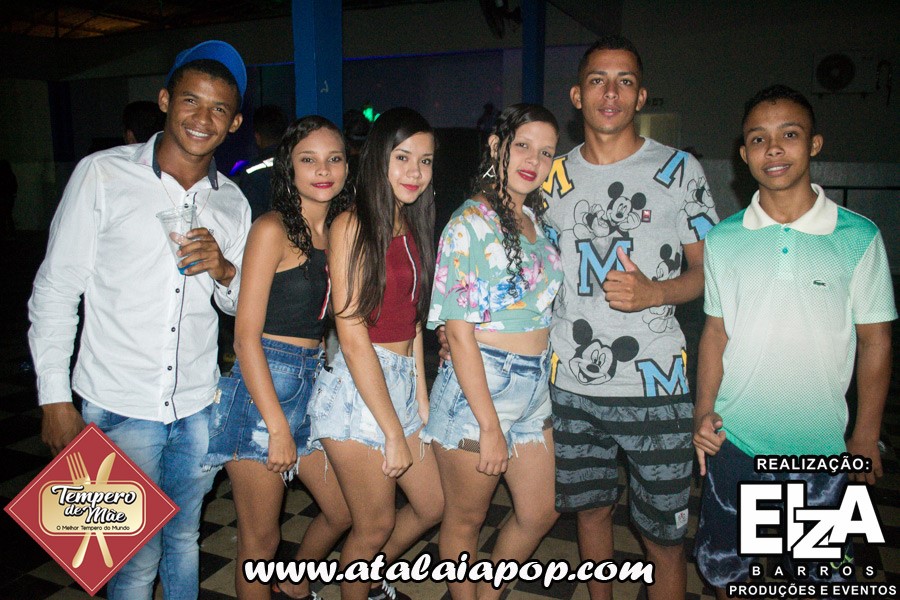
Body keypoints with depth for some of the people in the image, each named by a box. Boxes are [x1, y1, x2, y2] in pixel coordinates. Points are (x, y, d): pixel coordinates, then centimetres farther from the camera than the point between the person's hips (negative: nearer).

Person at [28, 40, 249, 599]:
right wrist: (55, 399, -5)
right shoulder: (102, 174, -7)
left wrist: (224, 270, -11)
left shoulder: (232, 201, 5)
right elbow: (55, 290, -3)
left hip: (198, 405, 4)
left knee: (184, 539, 19)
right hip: (118, 405, -3)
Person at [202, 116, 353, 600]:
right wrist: (278, 426, -17)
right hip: (262, 387, -7)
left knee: (344, 511, 19)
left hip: (315, 384, 7)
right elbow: (246, 335, -15)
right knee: (260, 540, 8)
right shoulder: (273, 229, -12)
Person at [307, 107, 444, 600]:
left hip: (403, 382, 8)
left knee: (432, 506, 19)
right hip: (358, 389, -8)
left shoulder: (413, 228, 11)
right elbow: (352, 335, -17)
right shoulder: (351, 225, -13)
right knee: (375, 525, 7)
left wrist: (421, 397, 6)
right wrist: (393, 433, -15)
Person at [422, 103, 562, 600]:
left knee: (540, 513, 17)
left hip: (534, 388, 8)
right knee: (466, 517, 12)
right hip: (477, 389, -8)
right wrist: (490, 425, -18)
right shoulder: (470, 223, -14)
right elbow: (459, 331, -18)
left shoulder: (534, 219, 9)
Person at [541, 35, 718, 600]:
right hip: (572, 384, 3)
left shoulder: (680, 169, -1)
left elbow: (708, 270, 2)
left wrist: (655, 292, -18)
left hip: (654, 386, -3)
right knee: (592, 508, 19)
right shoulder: (558, 175, 7)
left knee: (664, 537, 6)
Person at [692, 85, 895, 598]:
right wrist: (704, 411, -3)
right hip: (734, 439, 2)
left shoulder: (859, 237, -7)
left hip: (822, 445, -1)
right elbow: (716, 331, 4)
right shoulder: (724, 239, -2)